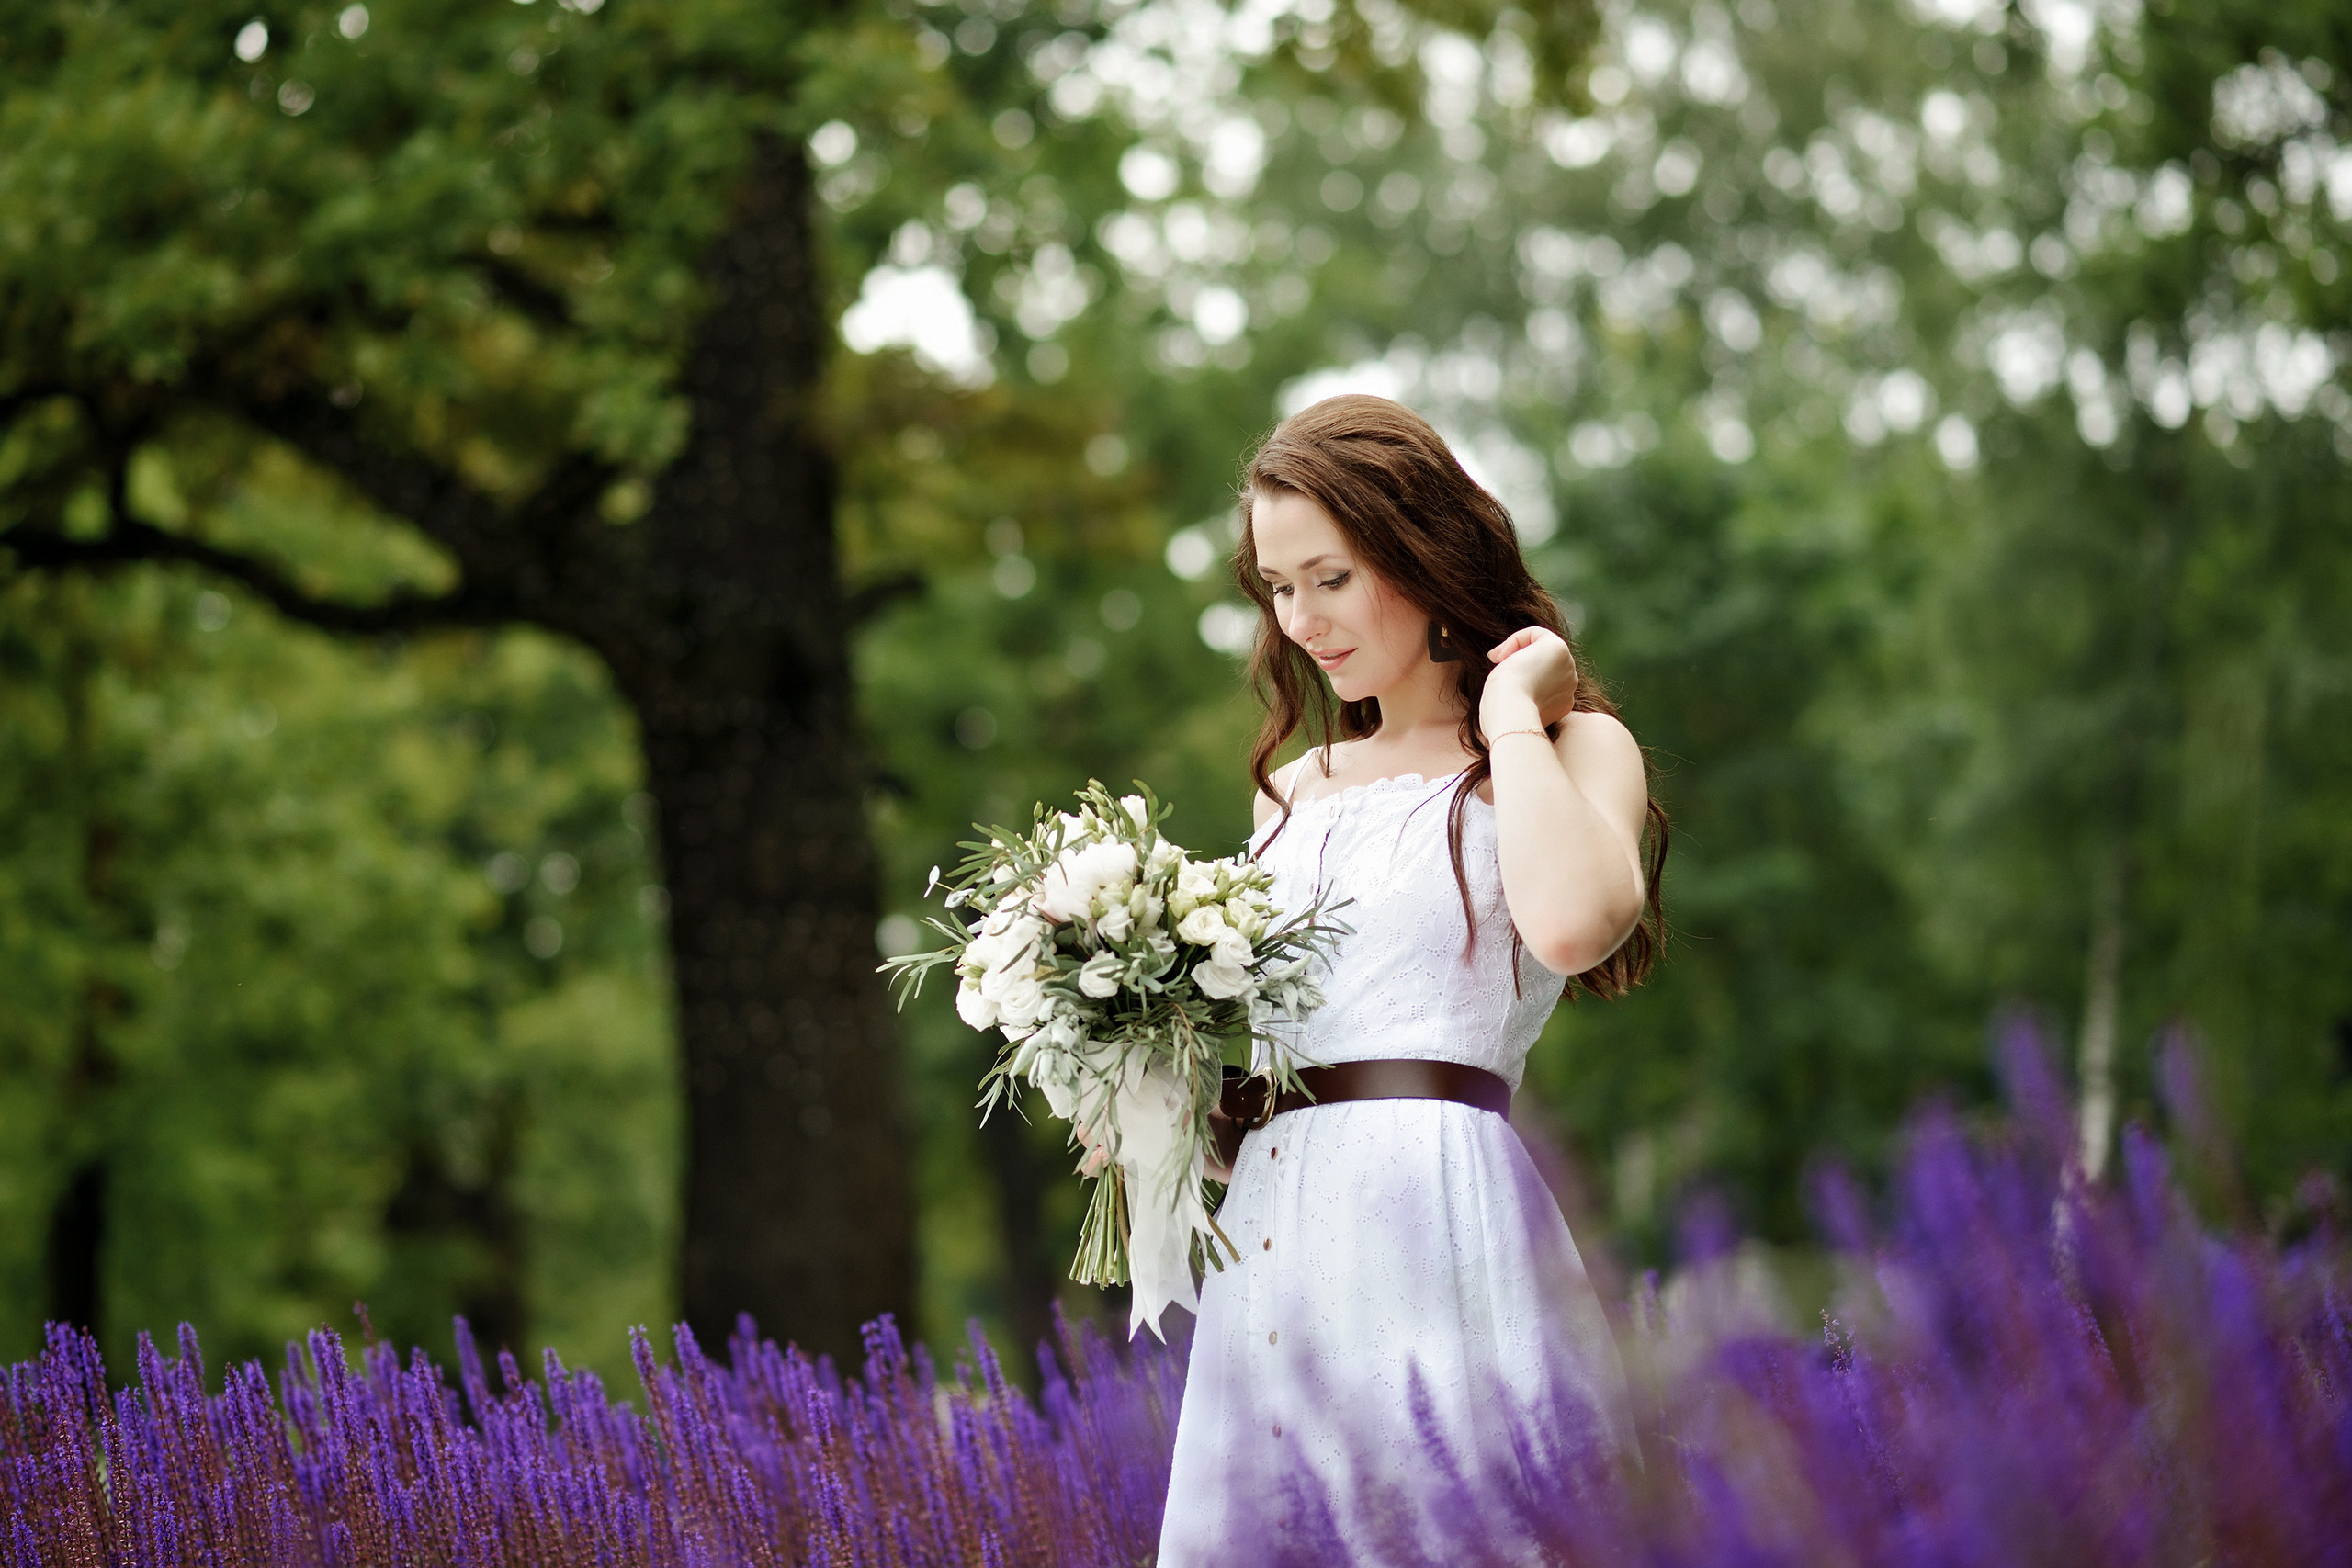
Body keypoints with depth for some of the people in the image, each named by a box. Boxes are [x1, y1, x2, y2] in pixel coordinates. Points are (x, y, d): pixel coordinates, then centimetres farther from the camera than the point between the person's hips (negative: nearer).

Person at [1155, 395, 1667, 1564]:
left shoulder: (1571, 750, 3)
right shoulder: (1295, 791, 20)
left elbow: (1570, 922, -20)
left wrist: (1512, 714, -8)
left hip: (1440, 1213, -6)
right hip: (1267, 1239, 6)